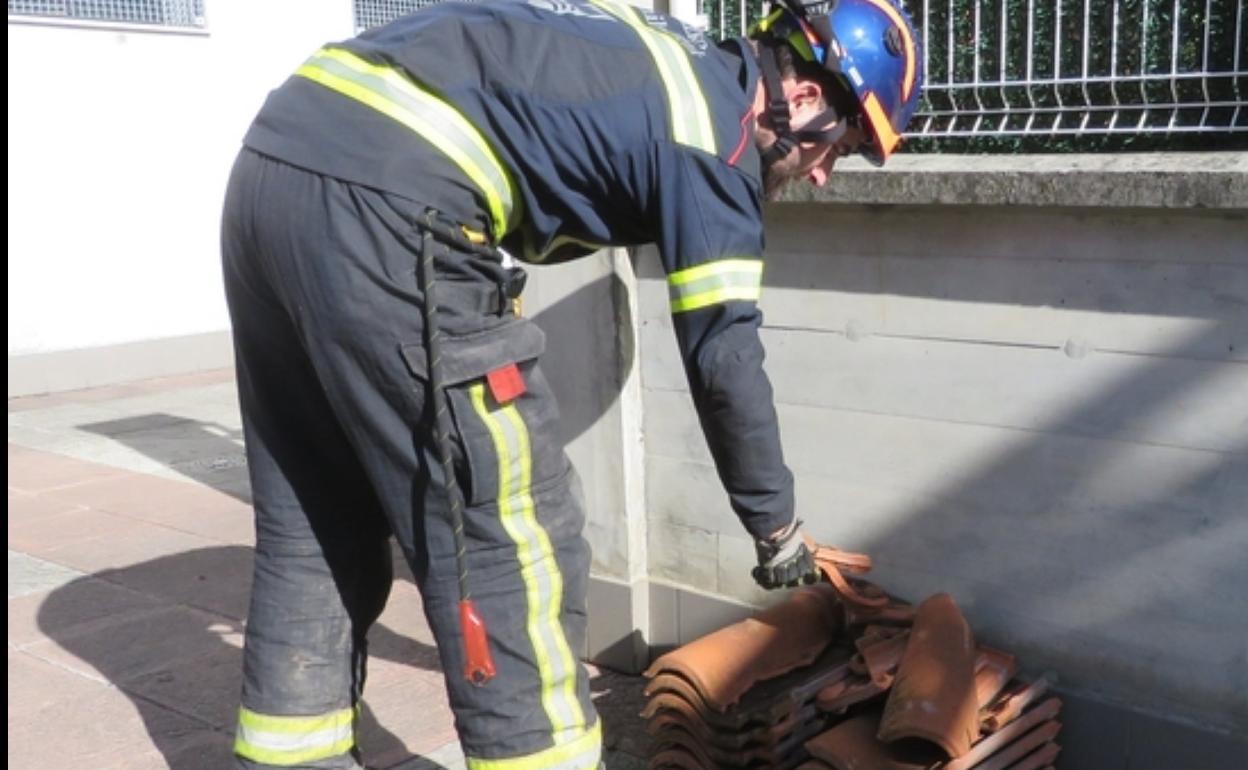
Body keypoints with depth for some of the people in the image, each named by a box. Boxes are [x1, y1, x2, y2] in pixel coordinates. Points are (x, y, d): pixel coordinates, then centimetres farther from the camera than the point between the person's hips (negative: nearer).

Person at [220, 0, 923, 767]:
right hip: (378, 203, -10)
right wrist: (777, 526, 14)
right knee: (512, 545, 0)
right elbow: (724, 355, 2)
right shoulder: (717, 119, 0)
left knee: (312, 533, 18)